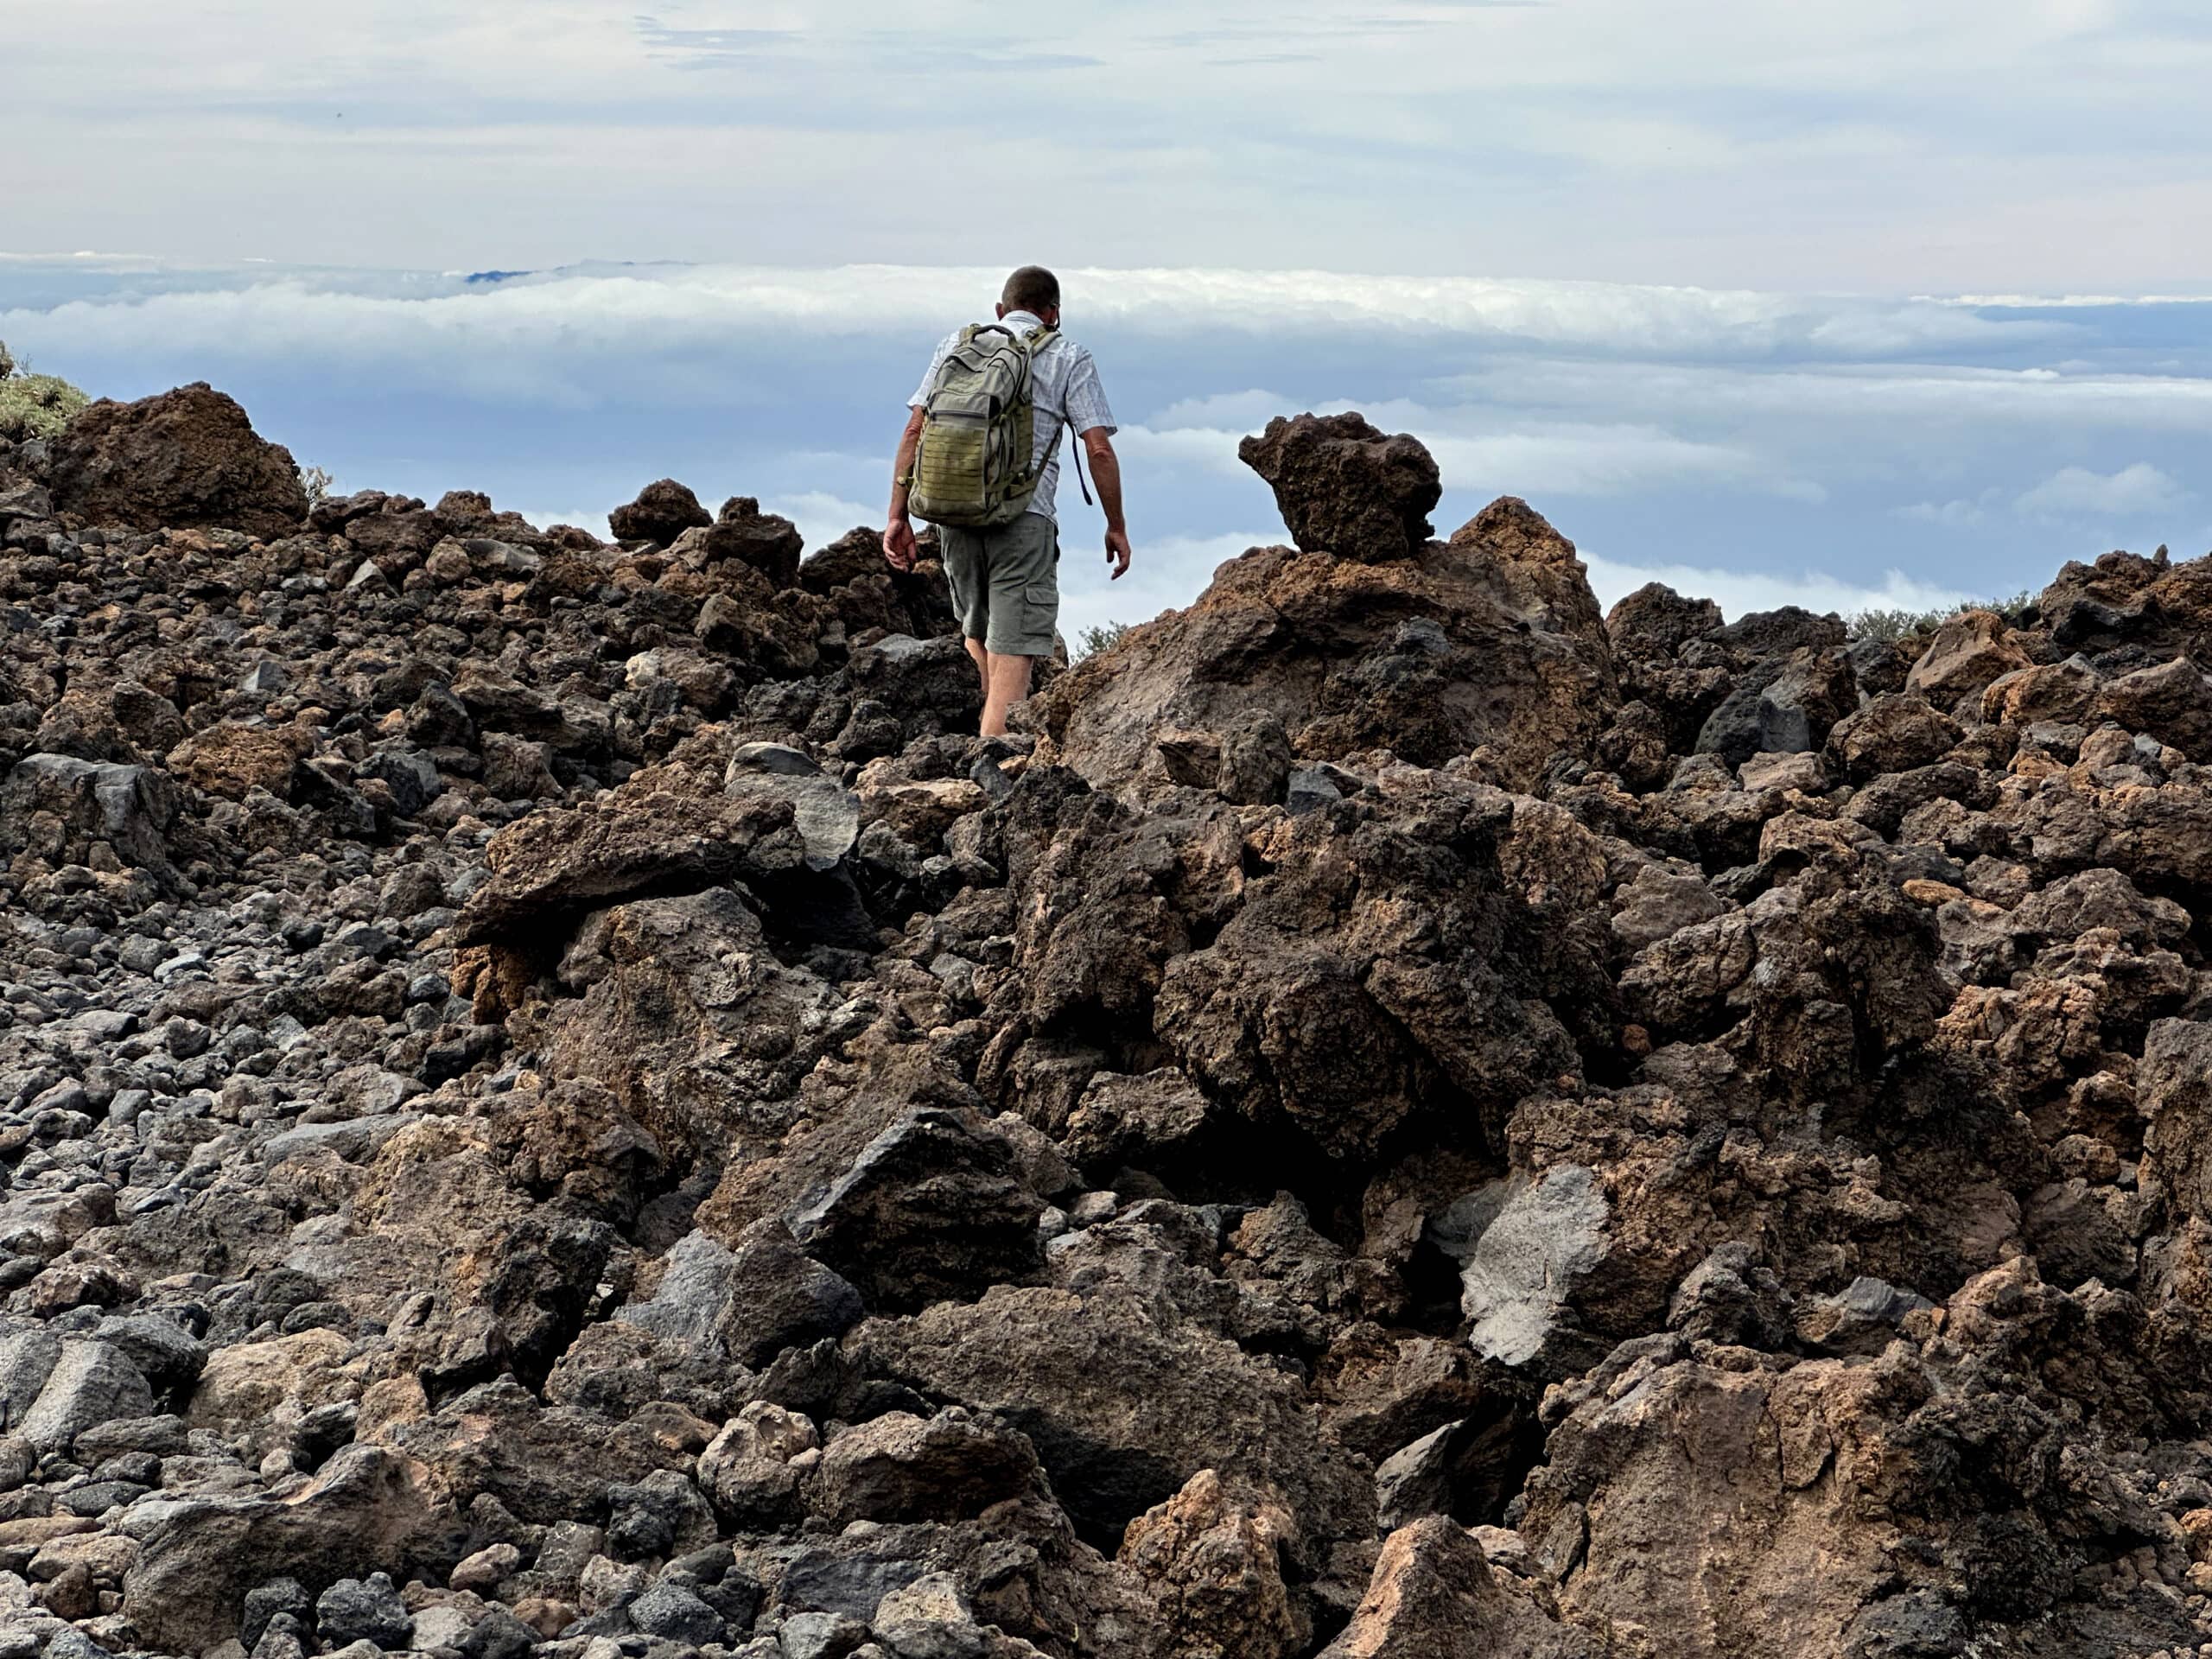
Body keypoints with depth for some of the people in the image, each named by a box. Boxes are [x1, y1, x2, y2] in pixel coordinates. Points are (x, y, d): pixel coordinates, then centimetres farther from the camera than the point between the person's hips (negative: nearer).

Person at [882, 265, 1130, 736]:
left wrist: (898, 516, 8)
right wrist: (1116, 527, 7)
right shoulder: (1068, 357, 6)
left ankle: (1001, 729, 18)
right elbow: (1099, 450, -2)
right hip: (1024, 518, -4)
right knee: (1012, 653, -6)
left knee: (978, 634, 24)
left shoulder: (956, 344, 15)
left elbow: (915, 431, 7)